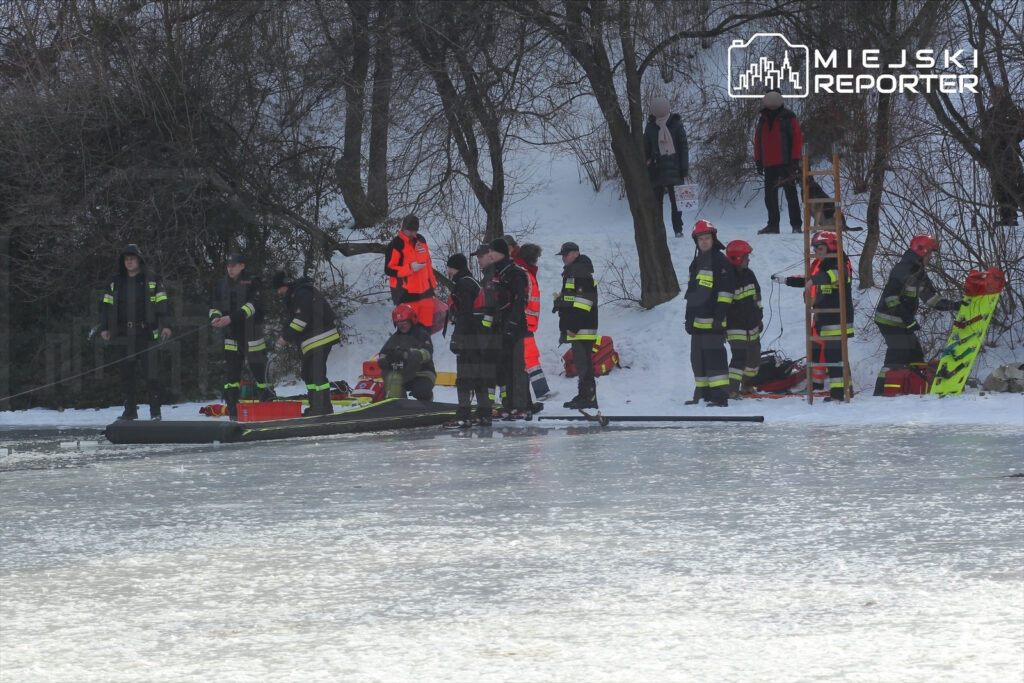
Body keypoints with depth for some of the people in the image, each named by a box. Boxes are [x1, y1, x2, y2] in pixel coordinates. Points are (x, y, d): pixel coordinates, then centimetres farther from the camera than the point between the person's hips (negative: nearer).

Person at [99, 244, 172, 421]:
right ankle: (130, 410, 12)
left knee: (151, 373, -5)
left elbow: (162, 302, 2)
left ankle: (155, 411, -1)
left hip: (147, 334, -3)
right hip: (123, 336, 3)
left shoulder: (152, 279, 4)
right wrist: (104, 328, 5)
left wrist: (165, 325, -8)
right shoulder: (115, 281, 13)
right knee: (125, 374, 5)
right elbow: (106, 305, 14)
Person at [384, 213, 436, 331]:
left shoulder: (420, 240, 10)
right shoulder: (396, 245, -12)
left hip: (425, 292, 7)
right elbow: (389, 269, -13)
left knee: (427, 325, 11)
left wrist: (432, 282, 21)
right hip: (406, 294, -7)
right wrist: (410, 268, -22)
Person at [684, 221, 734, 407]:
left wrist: (720, 316, -18)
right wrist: (689, 318, 24)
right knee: (698, 357, 12)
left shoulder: (720, 260, -6)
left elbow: (726, 290, -13)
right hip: (698, 320, 9)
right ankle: (703, 393, 20)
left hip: (712, 321, -9)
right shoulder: (697, 262, 22)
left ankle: (720, 396, -17)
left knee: (713, 356, -14)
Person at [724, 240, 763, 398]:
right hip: (736, 329, -8)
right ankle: (732, 389, -15)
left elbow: (757, 298, 19)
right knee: (739, 357, -18)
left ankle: (747, 385, 33)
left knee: (754, 357, 16)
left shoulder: (749, 275, 8)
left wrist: (759, 318, 21)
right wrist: (721, 326, -13)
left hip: (752, 326, 8)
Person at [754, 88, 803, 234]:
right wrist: (758, 160, 11)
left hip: (786, 164, -5)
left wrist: (795, 159, -10)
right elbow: (758, 141, 18)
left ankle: (796, 225, -4)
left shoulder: (789, 118, -1)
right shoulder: (763, 121, 14)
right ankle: (773, 224, 11)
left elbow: (798, 138, -4)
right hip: (769, 165, 5)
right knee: (770, 196, 5)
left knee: (791, 194, -5)